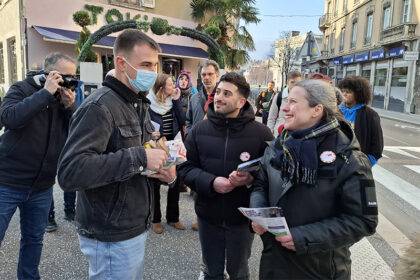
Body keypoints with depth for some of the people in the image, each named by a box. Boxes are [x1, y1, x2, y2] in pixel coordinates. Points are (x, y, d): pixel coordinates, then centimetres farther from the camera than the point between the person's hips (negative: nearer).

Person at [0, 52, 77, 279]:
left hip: (42, 187, 4)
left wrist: (70, 106, -17)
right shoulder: (22, 89, -7)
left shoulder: (66, 99, 4)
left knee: (34, 239, 17)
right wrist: (46, 93, -24)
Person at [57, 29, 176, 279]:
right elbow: (70, 173, -29)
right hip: (112, 239, -8)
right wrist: (139, 158, -30)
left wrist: (166, 171, 0)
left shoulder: (139, 104, 11)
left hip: (136, 228, 9)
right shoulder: (100, 107, -19)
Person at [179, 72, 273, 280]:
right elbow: (186, 167, -4)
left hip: (243, 217, -1)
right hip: (208, 216, 2)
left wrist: (252, 178, -26)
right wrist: (211, 182, -21)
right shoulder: (199, 130, -4)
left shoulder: (260, 133, -11)